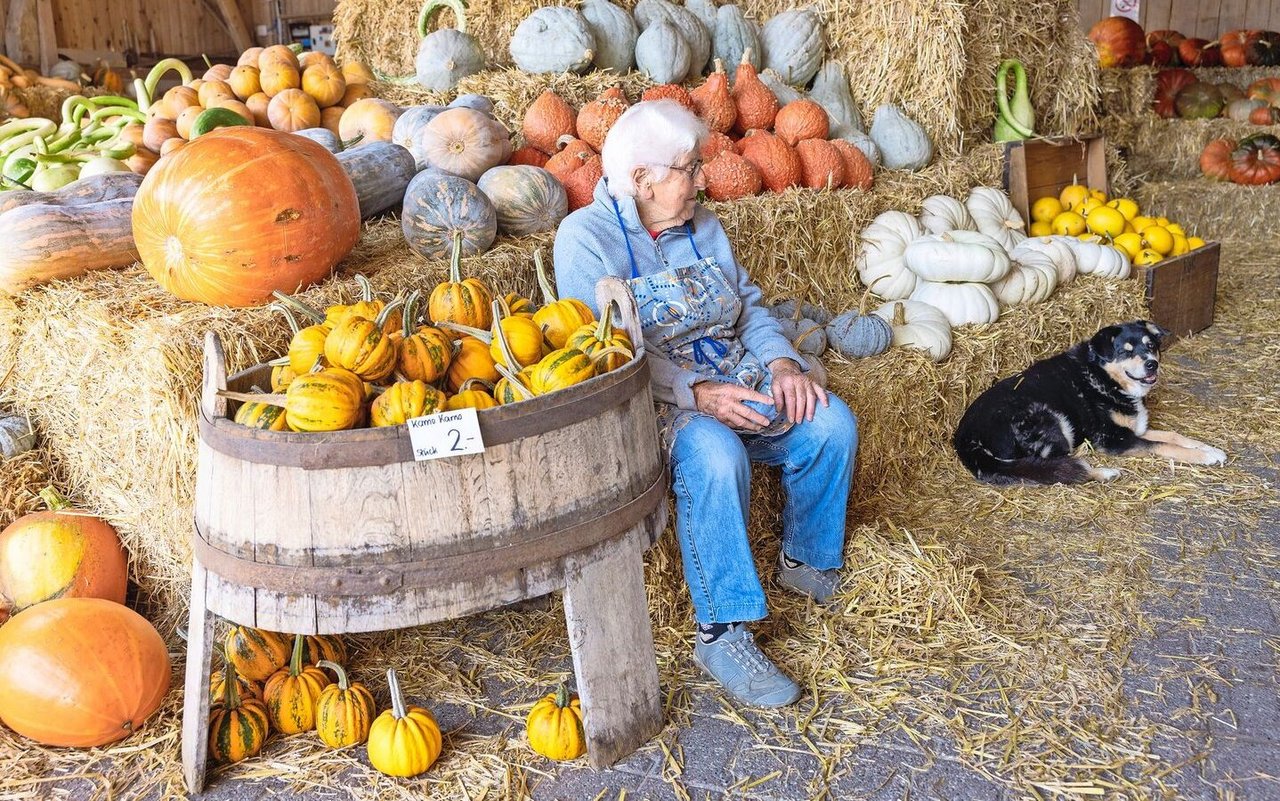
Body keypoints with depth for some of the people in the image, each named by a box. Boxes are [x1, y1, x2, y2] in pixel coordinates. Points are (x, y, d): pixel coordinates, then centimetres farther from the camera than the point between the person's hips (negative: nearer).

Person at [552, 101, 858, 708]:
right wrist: (695, 393, -28)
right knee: (714, 455, -37)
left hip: (740, 382, 6)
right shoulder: (586, 237, -7)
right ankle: (721, 635, -27)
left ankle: (806, 561, 6)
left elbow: (749, 309, 14)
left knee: (831, 424, -18)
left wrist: (782, 363, -8)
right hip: (656, 402, -6)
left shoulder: (703, 228, 13)